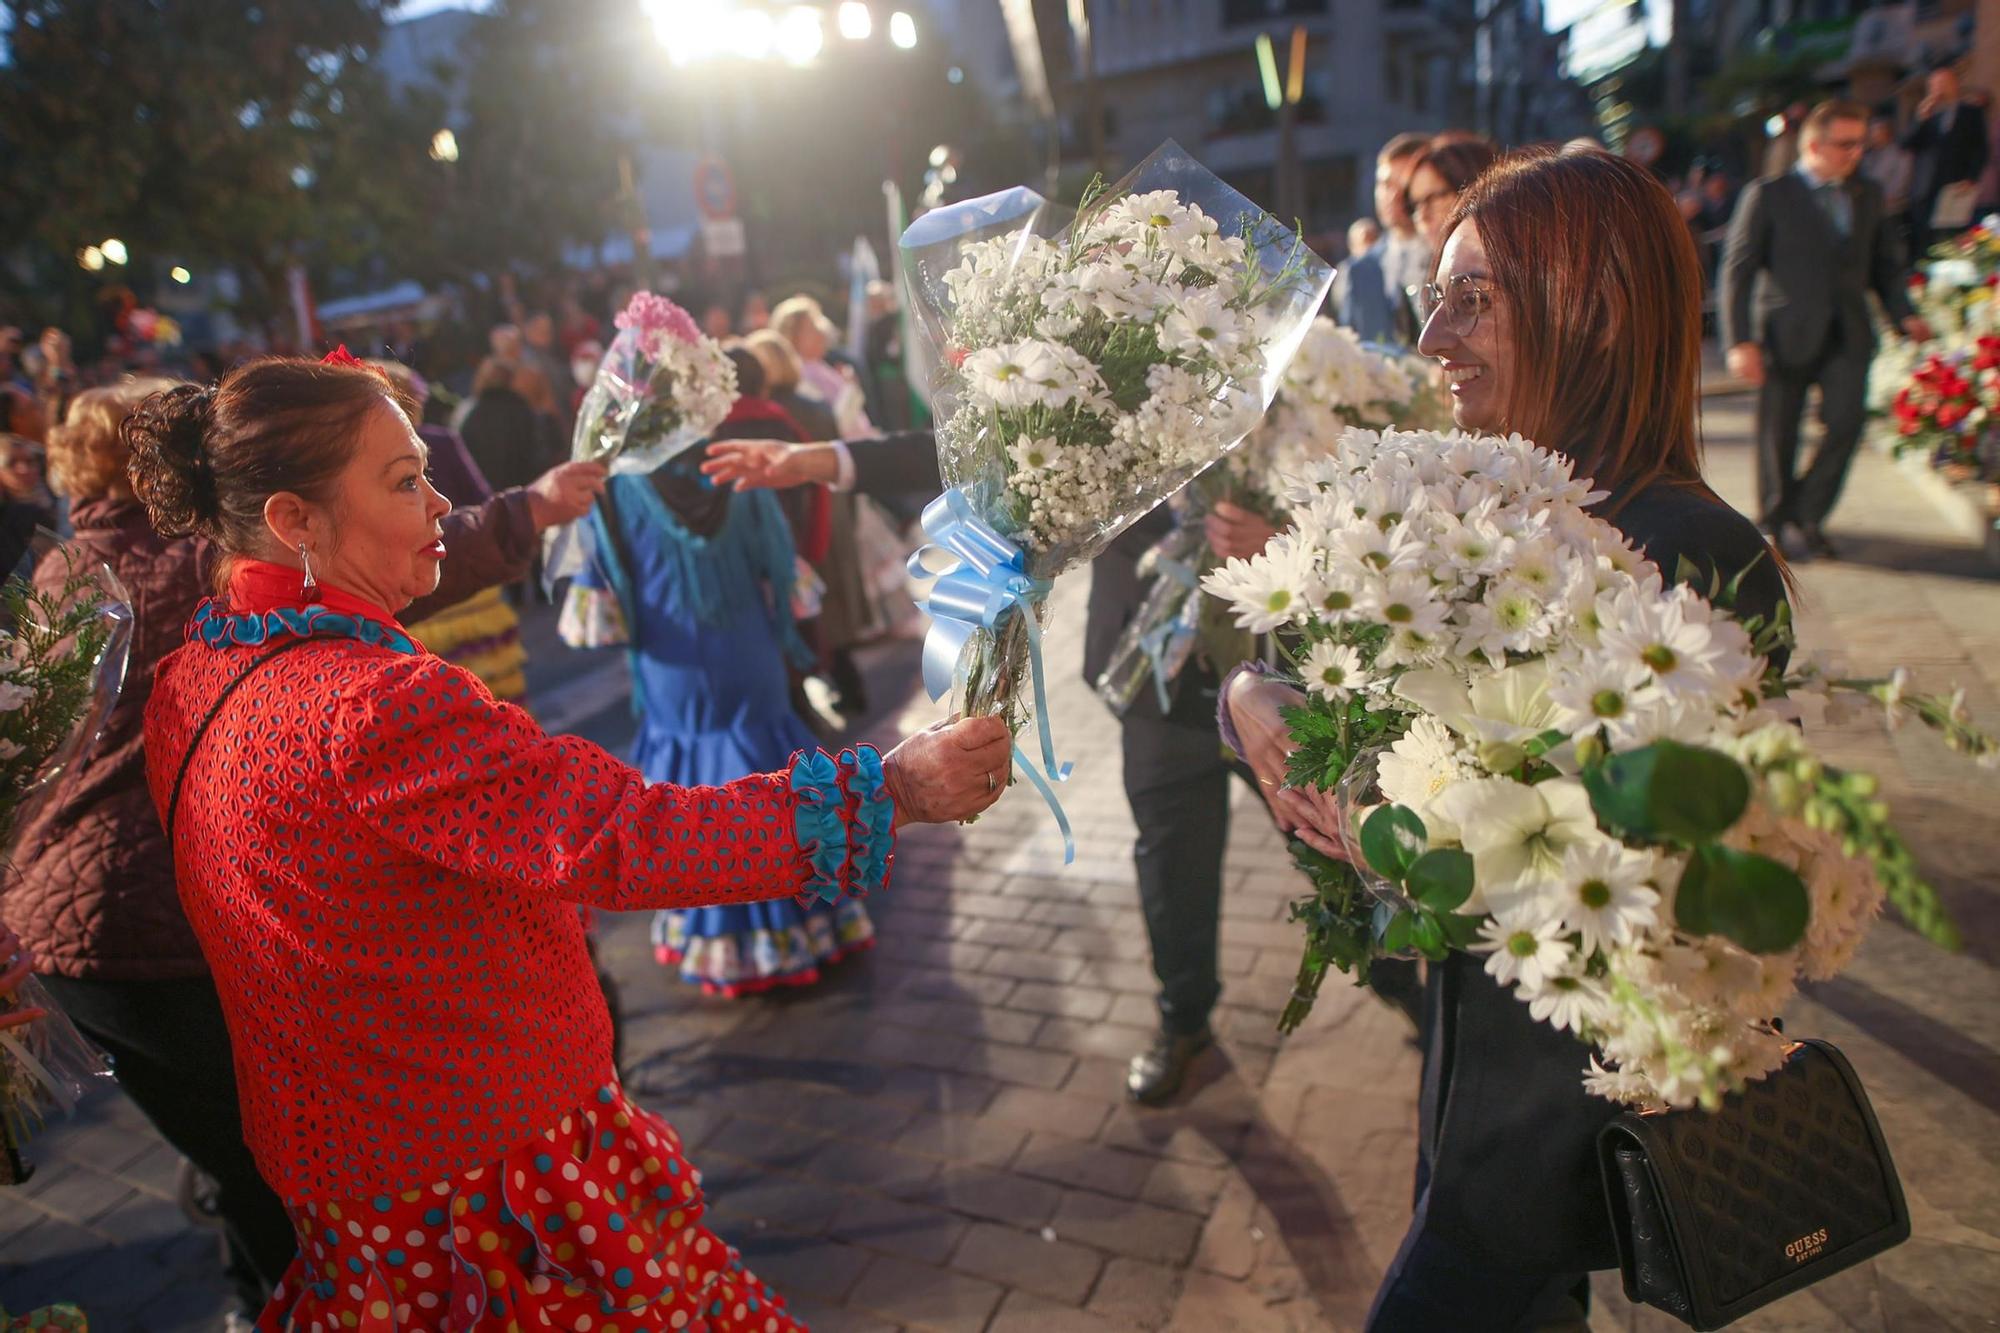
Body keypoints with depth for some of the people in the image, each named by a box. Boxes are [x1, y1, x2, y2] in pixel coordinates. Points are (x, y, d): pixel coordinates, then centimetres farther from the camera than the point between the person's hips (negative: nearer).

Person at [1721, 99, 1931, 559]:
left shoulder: (1868, 195, 14)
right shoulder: (1768, 195, -2)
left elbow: (1885, 263, 20)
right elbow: (1738, 271, -7)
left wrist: (1904, 313, 3)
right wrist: (1741, 341, -16)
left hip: (1848, 335, 4)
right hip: (1787, 333, -4)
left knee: (1847, 419, -12)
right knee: (1778, 434, 3)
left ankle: (1809, 513, 6)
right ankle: (1774, 521, 23)